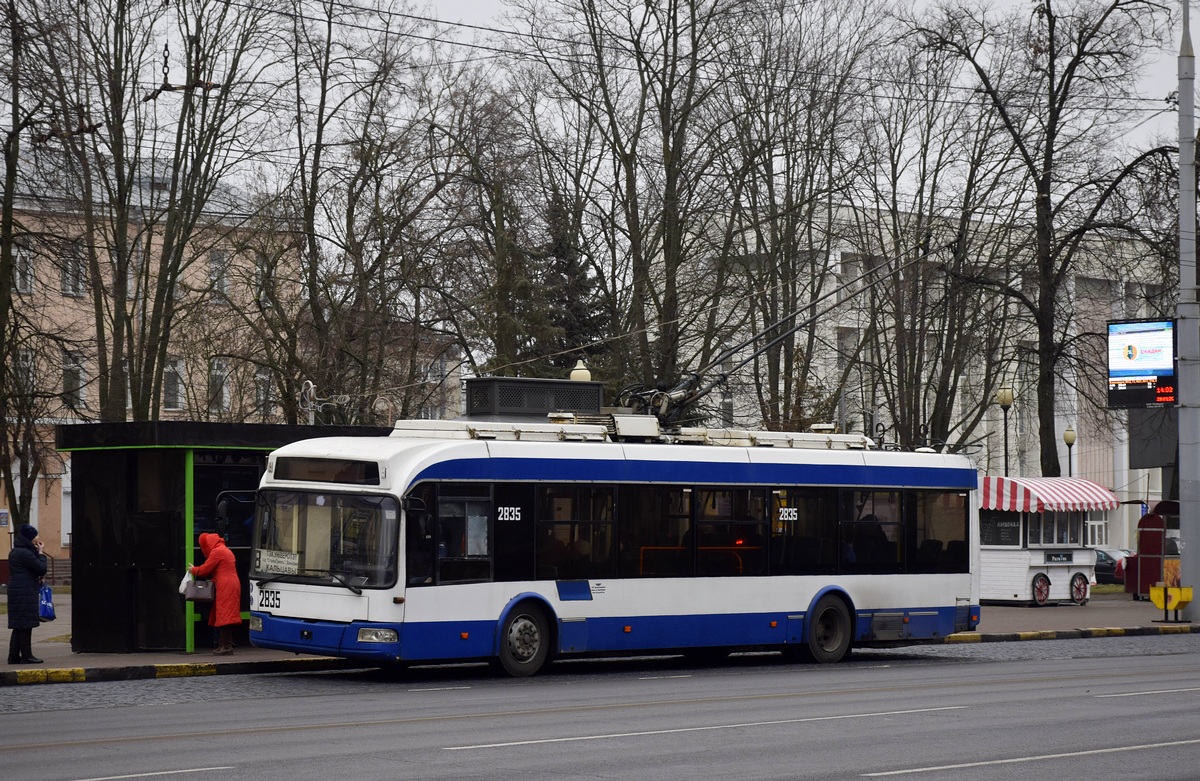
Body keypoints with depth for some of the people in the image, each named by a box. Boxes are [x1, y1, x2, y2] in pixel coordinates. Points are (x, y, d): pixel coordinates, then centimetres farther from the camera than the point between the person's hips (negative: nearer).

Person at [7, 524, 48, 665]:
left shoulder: (14, 552, 18)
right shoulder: (25, 553, -15)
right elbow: (41, 569, -15)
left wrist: (39, 576, 8)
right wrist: (40, 553, -3)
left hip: (16, 593, 10)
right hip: (25, 594, -10)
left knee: (18, 626, 11)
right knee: (26, 625, -6)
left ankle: (14, 656, 11)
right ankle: (26, 655, -3)